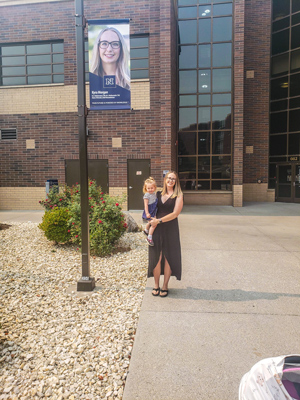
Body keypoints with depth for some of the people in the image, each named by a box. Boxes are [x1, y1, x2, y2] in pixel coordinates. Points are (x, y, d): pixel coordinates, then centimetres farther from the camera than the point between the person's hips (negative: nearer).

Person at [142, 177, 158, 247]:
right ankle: (149, 237, -5)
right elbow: (146, 205, -24)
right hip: (149, 212, -9)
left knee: (150, 223, 29)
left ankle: (146, 231, 55)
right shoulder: (146, 195, -21)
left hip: (153, 212, 9)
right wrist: (147, 213, -30)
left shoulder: (154, 193, 3)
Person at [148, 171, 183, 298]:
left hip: (170, 229, -3)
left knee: (168, 257, 5)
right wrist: (151, 219, 1)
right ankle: (156, 285, 22)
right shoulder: (158, 194, 11)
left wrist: (159, 220, -14)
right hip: (157, 230, 3)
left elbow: (175, 213, -11)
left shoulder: (178, 195, -1)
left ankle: (165, 286, 20)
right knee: (156, 257, 6)